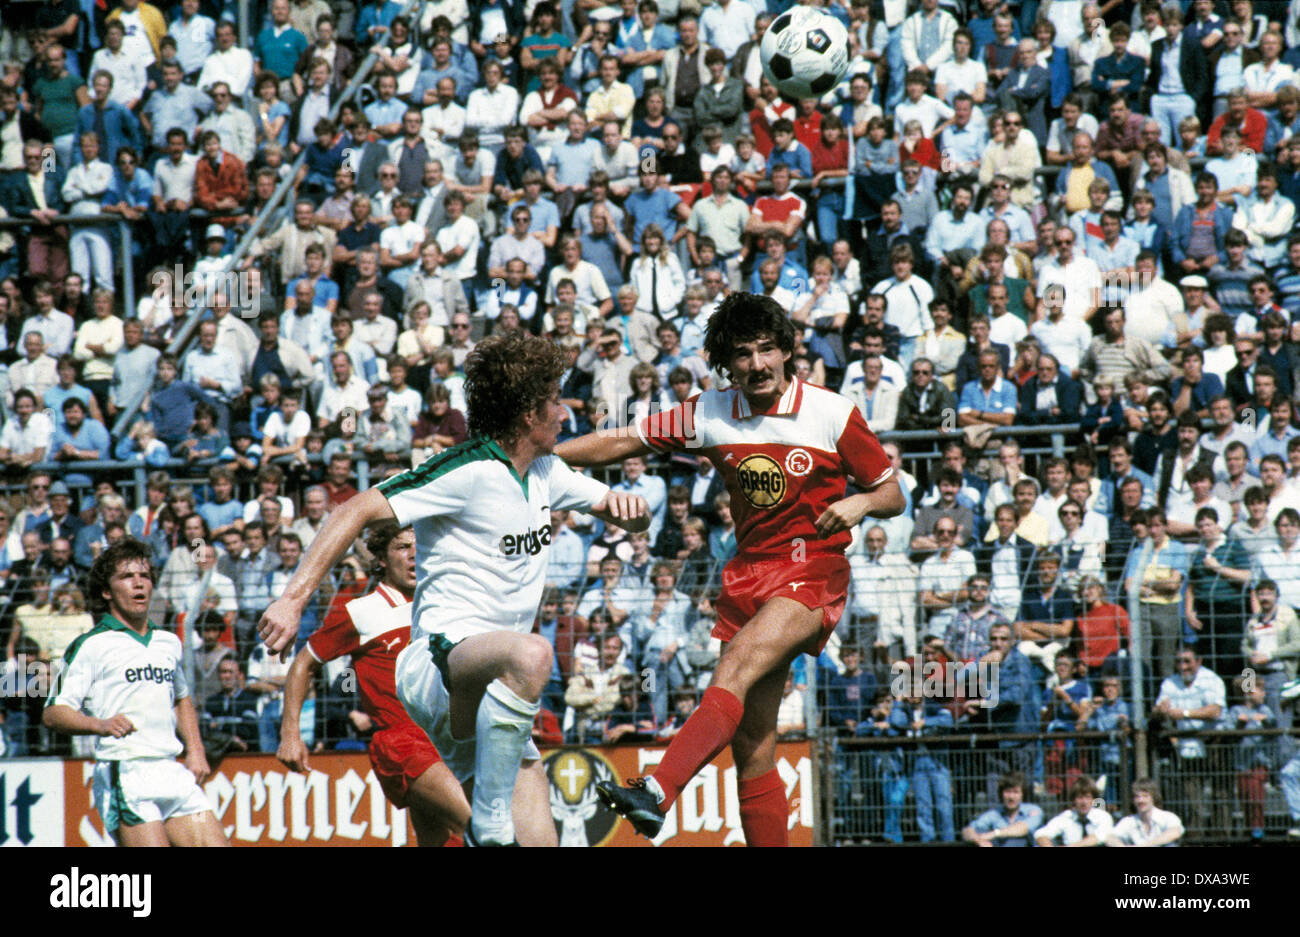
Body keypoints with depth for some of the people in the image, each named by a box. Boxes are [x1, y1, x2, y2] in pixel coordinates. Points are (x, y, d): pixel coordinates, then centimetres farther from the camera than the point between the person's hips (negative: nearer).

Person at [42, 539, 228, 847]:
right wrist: (100, 725, -24)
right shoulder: (91, 646, -1)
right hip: (124, 778, -6)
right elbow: (52, 713, -6)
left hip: (173, 774, 6)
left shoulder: (169, 643, 19)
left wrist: (195, 750, 21)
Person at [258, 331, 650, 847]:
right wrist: (294, 597, -26)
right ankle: (489, 823, -33)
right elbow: (356, 511, -16)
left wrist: (627, 506, -2)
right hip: (439, 664, -8)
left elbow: (626, 516, 24)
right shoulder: (470, 471, -13)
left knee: (538, 838, -5)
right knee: (531, 654, -41)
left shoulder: (545, 472, 14)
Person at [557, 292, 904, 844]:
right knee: (751, 745, 0)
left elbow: (892, 495, 4)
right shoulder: (709, 414, 5)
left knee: (734, 670, -30)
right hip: (748, 572, 5)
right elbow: (624, 442, 11)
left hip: (812, 575, -5)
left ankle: (656, 794, -46)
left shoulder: (832, 414, -4)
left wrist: (859, 503, -18)